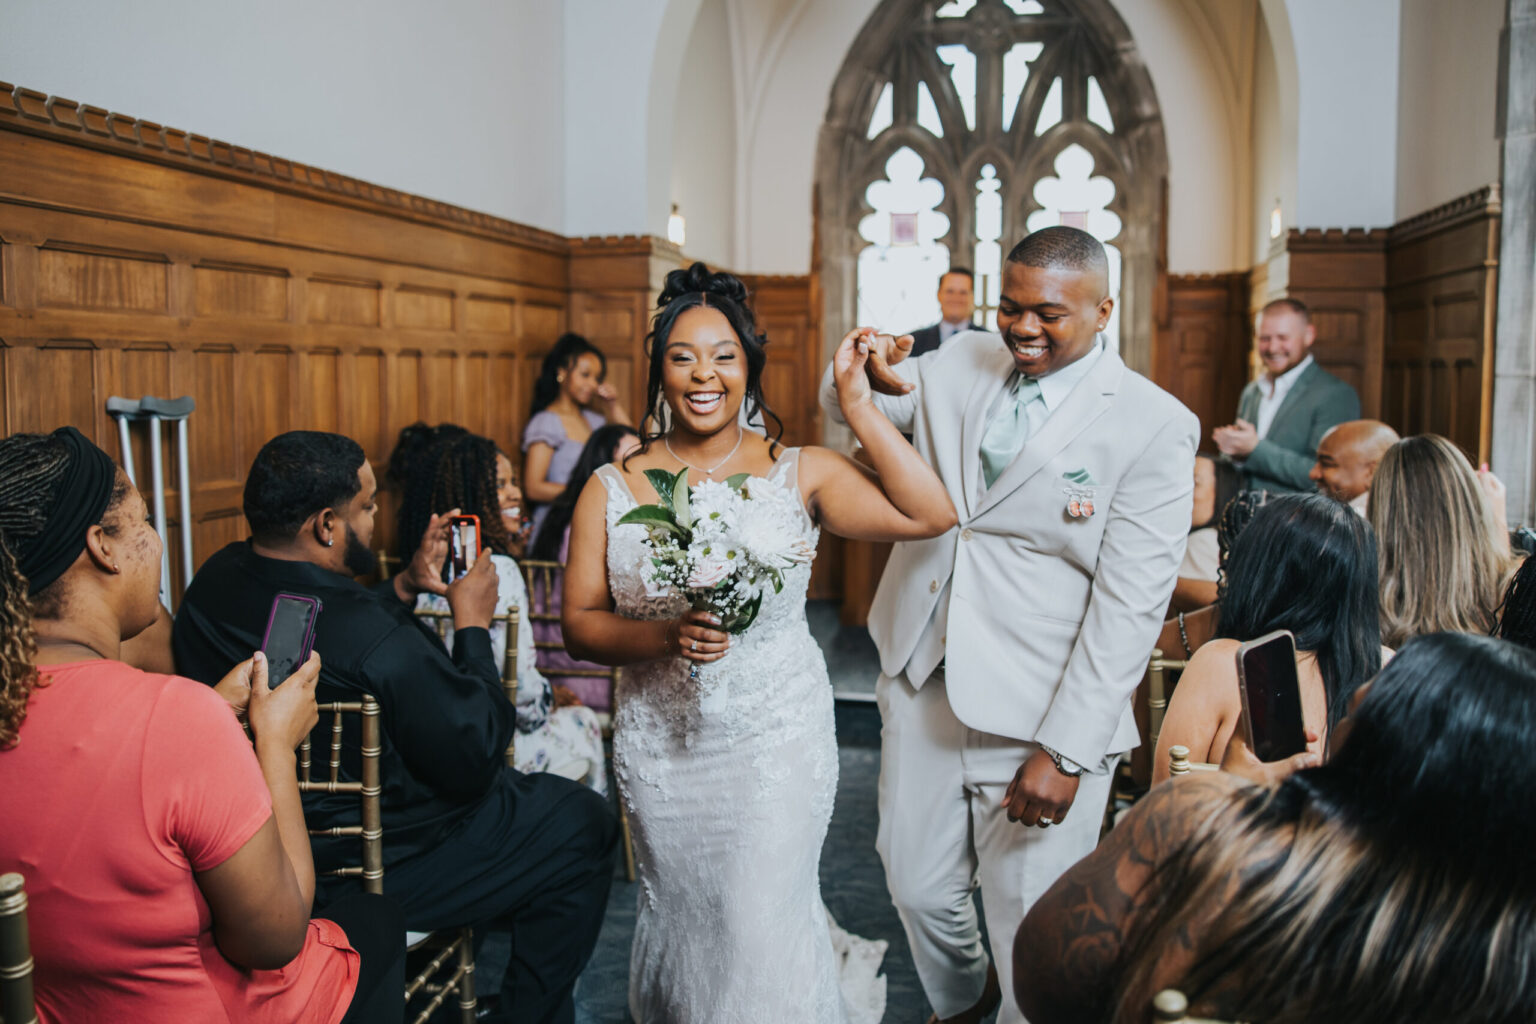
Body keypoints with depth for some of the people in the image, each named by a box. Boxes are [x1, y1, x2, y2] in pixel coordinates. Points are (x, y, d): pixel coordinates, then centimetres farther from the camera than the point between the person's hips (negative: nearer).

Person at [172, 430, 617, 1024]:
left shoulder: (216, 580, -7)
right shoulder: (381, 642, -34)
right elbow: (475, 762, -21)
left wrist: (407, 588, 5)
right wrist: (472, 624, -13)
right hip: (363, 871, -9)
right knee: (583, 822, 8)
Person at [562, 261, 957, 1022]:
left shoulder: (799, 474, -6)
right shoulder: (611, 490, -2)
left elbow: (929, 515, -16)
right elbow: (580, 624, -3)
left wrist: (858, 405, -17)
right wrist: (668, 636, -21)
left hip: (778, 741, -2)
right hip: (661, 749, 2)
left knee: (762, 936, 2)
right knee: (678, 923, 19)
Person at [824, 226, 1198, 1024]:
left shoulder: (1155, 426, -11)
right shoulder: (960, 366, 4)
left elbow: (1130, 605, -14)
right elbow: (845, 408, 15)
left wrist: (1066, 751, -17)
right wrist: (871, 377, -11)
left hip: (1043, 717, -5)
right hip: (923, 682, 5)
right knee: (916, 885, 19)